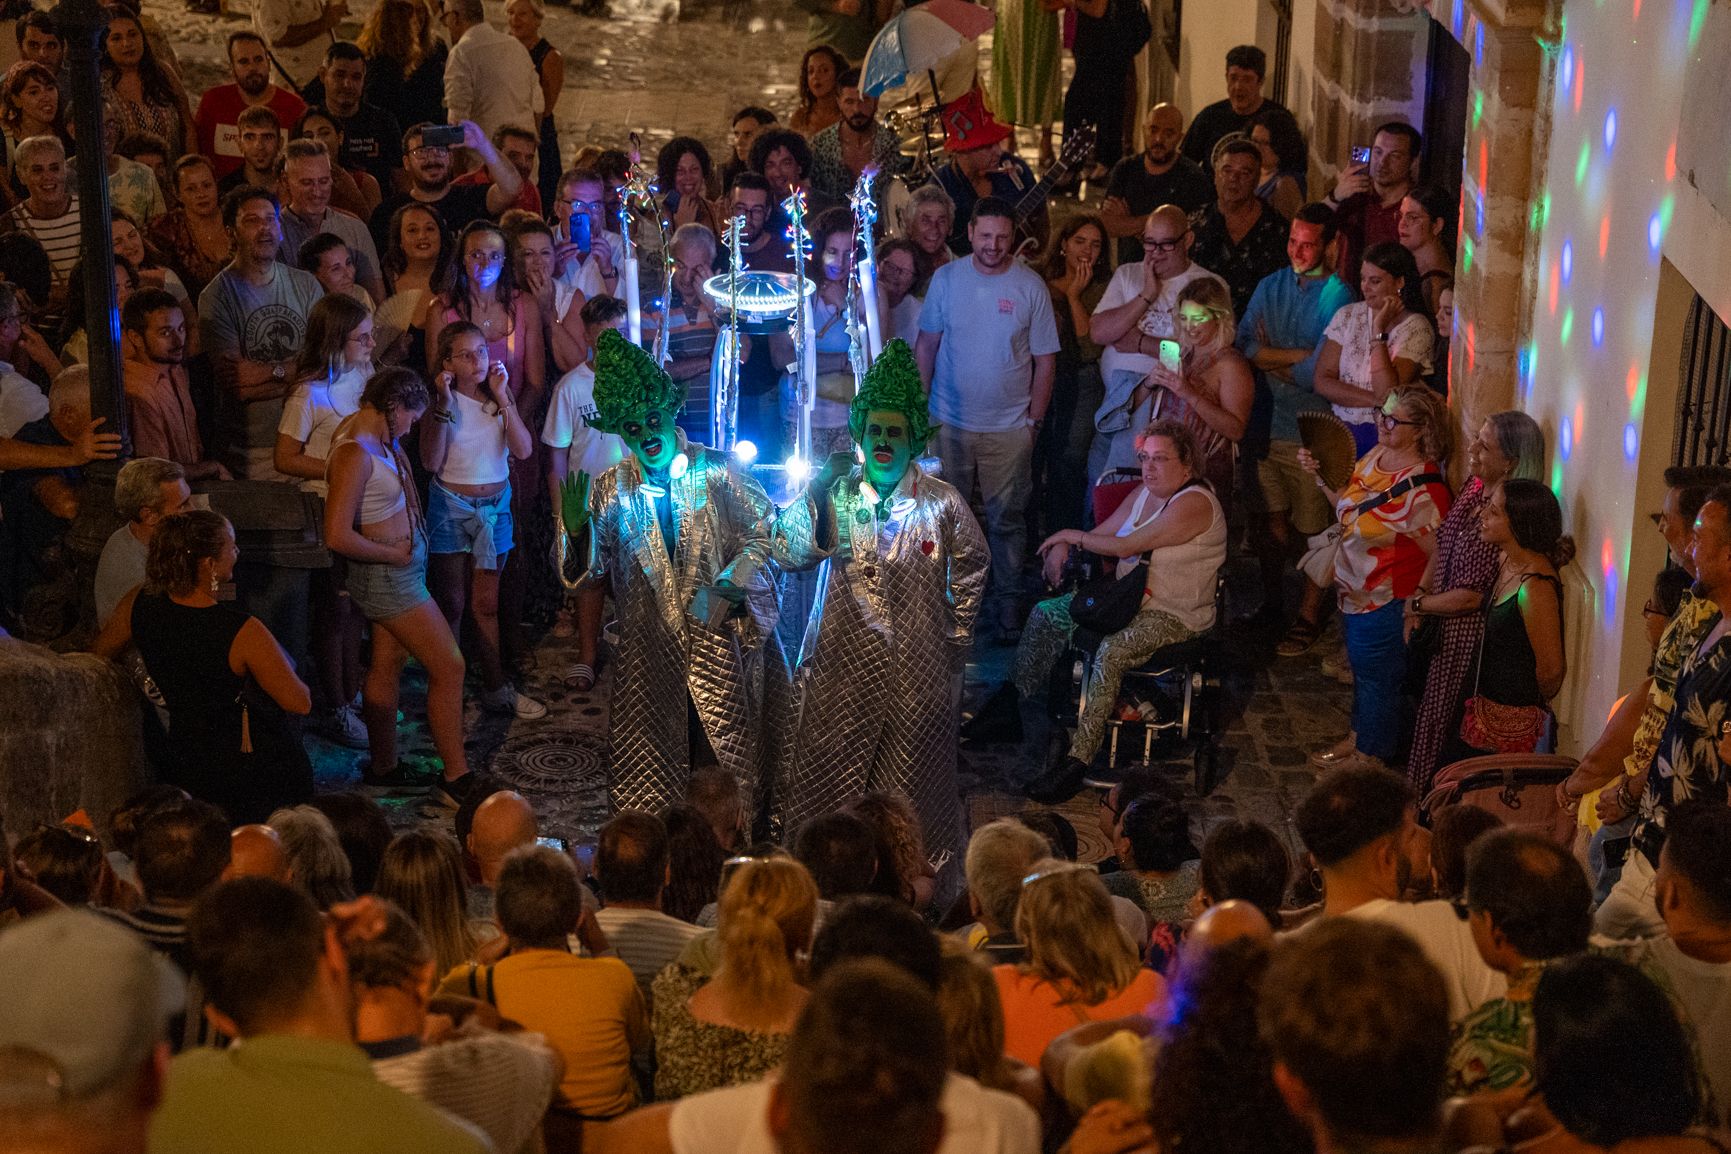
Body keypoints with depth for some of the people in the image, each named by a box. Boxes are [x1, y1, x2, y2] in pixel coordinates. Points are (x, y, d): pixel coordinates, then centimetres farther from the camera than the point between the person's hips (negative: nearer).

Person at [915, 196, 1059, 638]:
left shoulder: (1031, 287, -6)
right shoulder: (946, 279, -2)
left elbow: (1045, 358, -1)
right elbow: (927, 343, 5)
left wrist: (1035, 420, -2)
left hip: (1009, 429, -1)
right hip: (950, 422, 1)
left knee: (1007, 520, 6)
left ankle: (1008, 601, 19)